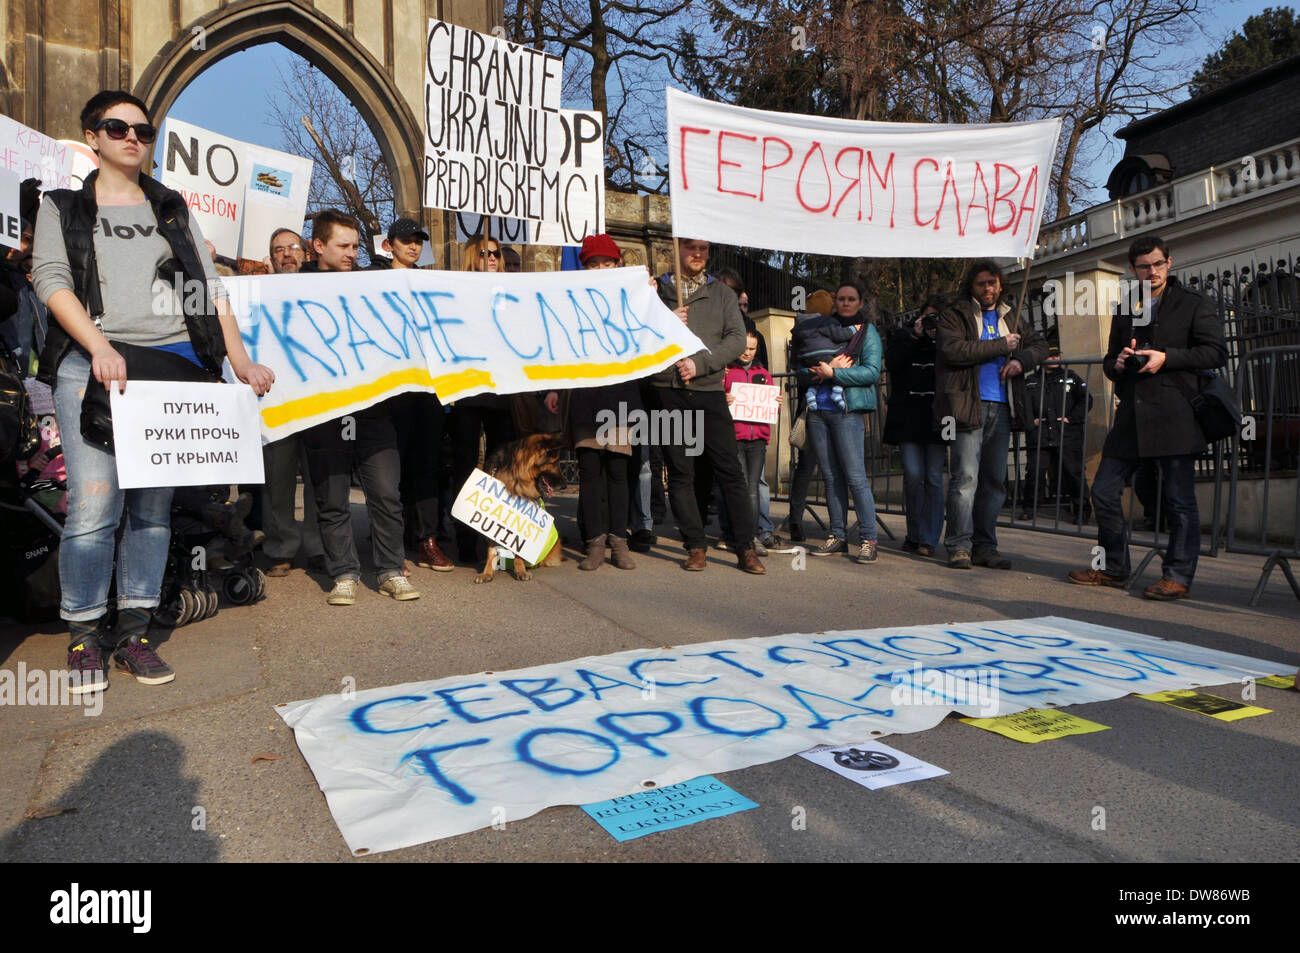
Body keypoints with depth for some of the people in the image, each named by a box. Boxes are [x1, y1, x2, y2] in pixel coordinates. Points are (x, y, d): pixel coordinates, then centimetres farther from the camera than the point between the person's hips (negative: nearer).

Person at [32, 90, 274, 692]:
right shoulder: (63, 207, 16)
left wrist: (240, 361, -1)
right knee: (96, 503, -13)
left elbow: (209, 289, 13)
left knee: (153, 504, 1)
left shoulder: (172, 210, 22)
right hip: (92, 365, -2)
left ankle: (133, 630, 9)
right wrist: (100, 347, -17)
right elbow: (50, 279, 1)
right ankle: (84, 633, 2)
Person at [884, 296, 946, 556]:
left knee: (933, 477, -2)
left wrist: (938, 339, -6)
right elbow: (892, 364, -4)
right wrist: (915, 337, -7)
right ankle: (914, 534, 10)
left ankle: (928, 540, 3)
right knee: (913, 474, -7)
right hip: (907, 416, 0)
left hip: (935, 417, 1)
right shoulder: (901, 335, 13)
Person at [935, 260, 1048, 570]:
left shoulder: (1010, 318, 21)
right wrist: (1001, 345, -8)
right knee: (965, 476, -12)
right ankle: (959, 545, -5)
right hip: (969, 405, -6)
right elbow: (953, 349, -14)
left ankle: (984, 546, 13)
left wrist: (1021, 360, 1)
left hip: (1002, 407, 6)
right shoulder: (955, 315, 3)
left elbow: (1040, 344, 24)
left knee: (995, 480, 6)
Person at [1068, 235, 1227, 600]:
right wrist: (1117, 364, 1)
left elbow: (1216, 353, -2)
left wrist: (1166, 358, -13)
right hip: (1131, 417, 5)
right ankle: (1114, 569, 17)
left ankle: (1178, 576, 8)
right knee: (1104, 491, 4)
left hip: (1175, 416, -5)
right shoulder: (1124, 311, 20)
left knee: (1180, 499, -2)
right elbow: (1109, 361, 25)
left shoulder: (1194, 305, 6)